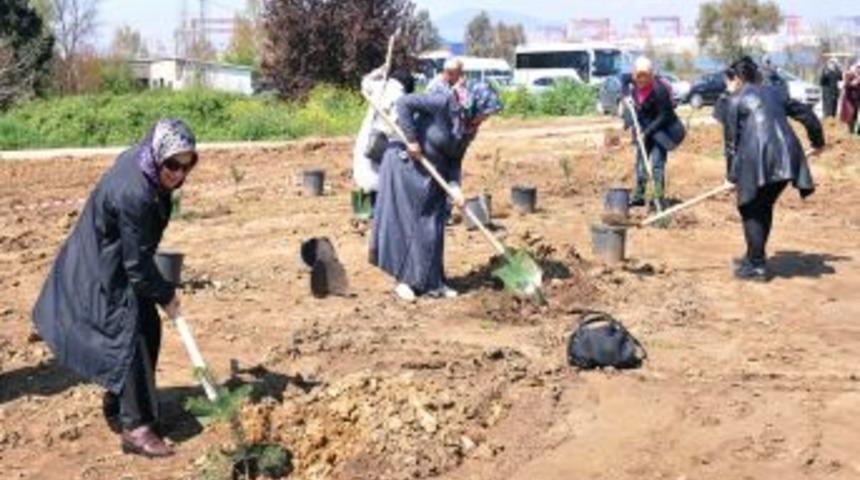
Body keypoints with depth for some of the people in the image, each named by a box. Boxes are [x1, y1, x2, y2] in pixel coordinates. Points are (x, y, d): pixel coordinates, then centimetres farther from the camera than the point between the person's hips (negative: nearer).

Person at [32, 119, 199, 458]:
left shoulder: (140, 162, -6)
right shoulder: (133, 194, -34)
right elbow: (137, 263, -25)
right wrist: (165, 295, -12)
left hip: (119, 265, 10)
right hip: (102, 273, -10)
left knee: (148, 331, 14)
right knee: (127, 339, -9)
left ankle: (118, 406, 28)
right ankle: (135, 428, -2)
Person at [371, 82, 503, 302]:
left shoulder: (470, 129, -1)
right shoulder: (444, 103, -23)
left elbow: (455, 160, 2)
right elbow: (404, 104, -24)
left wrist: (454, 186, -14)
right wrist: (412, 140, -24)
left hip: (432, 176, 7)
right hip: (405, 167, -7)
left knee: (433, 228, 8)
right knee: (405, 223, -1)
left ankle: (432, 282, 16)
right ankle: (404, 280, 9)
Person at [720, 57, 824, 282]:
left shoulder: (735, 100, 8)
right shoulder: (774, 93, 24)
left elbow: (731, 139, 5)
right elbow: (806, 115, 27)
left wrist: (732, 175, 10)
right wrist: (817, 141, 42)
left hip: (758, 160, -6)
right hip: (787, 158, 6)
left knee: (751, 211, 9)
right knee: (765, 207, 22)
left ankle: (756, 266, 5)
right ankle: (754, 257, 31)